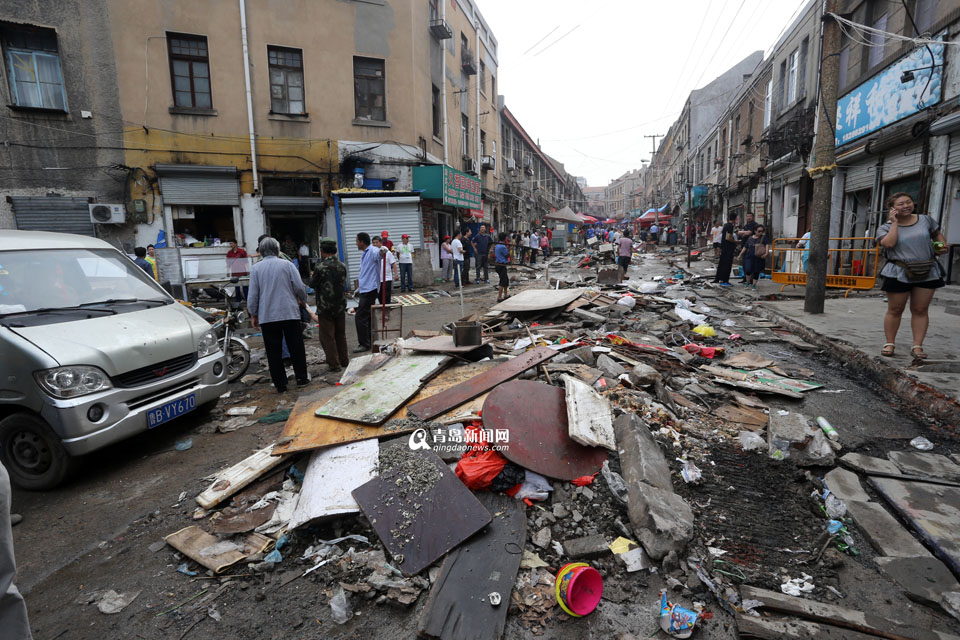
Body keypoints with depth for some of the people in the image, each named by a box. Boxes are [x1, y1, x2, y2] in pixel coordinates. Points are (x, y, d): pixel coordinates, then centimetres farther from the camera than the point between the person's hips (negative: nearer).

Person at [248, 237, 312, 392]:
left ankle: (280, 384, 9)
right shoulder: (287, 265, 0)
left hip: (267, 316, 1)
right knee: (296, 347, 9)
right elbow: (300, 287, 0)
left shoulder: (256, 268, 2)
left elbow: (253, 294, 3)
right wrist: (303, 301, 20)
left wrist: (253, 314, 13)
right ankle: (301, 378, 13)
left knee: (273, 351, 6)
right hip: (290, 313, -1)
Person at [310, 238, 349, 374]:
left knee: (327, 337, 4)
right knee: (341, 334, 17)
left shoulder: (321, 267, -16)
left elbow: (312, 284, -4)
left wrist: (312, 277, 16)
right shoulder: (342, 266, 0)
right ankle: (344, 361, 25)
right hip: (340, 306, 5)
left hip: (325, 307, -5)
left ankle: (334, 364, 5)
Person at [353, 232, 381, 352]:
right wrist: (359, 287, 32)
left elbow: (379, 253, -34)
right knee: (366, 317, 15)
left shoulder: (372, 251, -12)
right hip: (365, 289, 10)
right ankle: (369, 341, 24)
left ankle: (364, 344, -1)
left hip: (369, 289, -10)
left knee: (360, 318, -8)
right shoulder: (364, 254, 20)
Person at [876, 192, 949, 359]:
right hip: (899, 274, -3)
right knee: (895, 310, 3)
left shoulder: (926, 220, 9)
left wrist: (943, 245, 2)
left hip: (927, 272, 3)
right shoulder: (885, 228, -1)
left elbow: (937, 234, 22)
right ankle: (889, 343, 13)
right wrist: (895, 222, -13)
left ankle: (917, 346, 8)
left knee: (920, 310, 4)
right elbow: (889, 243, -19)